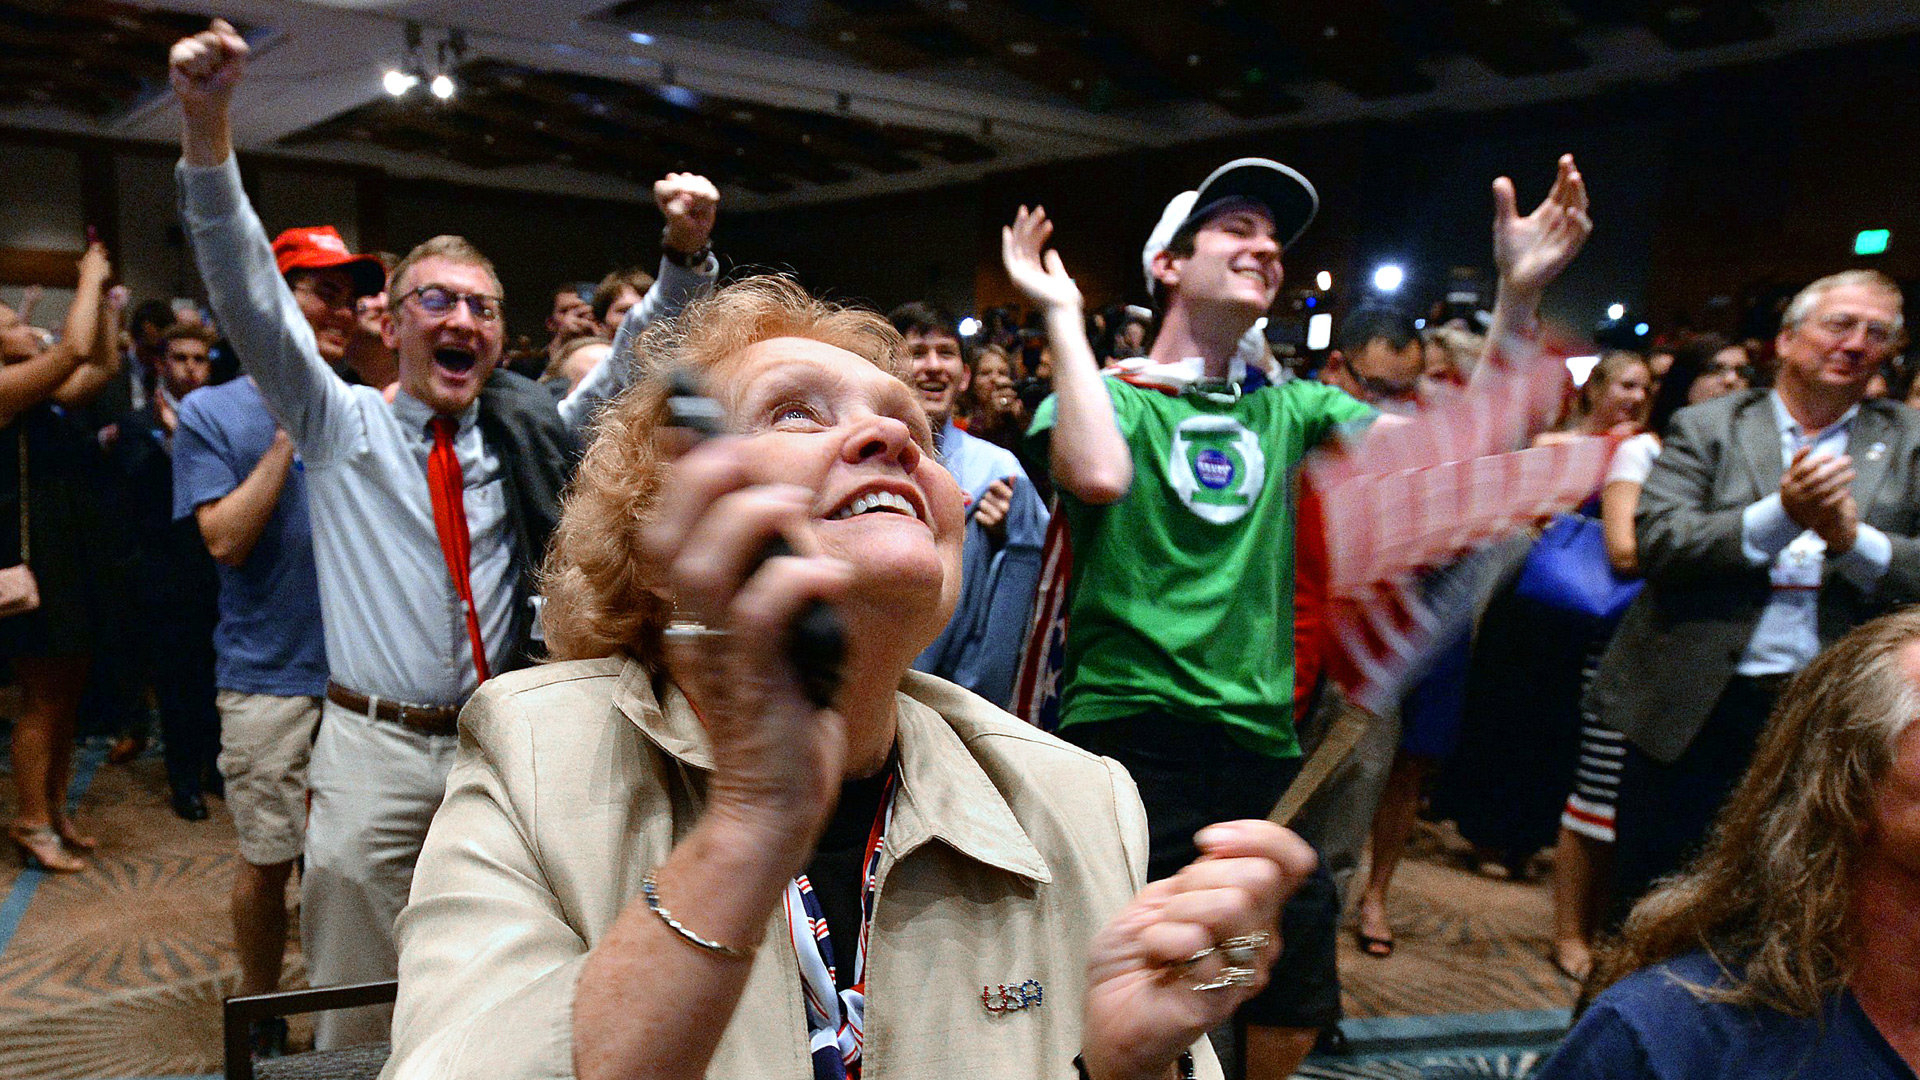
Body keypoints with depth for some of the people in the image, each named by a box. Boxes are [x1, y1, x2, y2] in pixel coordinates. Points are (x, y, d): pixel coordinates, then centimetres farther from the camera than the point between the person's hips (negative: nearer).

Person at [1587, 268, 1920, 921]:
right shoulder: (1704, 427, 2)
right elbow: (1657, 541, -11)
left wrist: (1852, 538, -19)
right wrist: (1780, 515, -22)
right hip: (1694, 712, -1)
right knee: (1649, 907, 10)